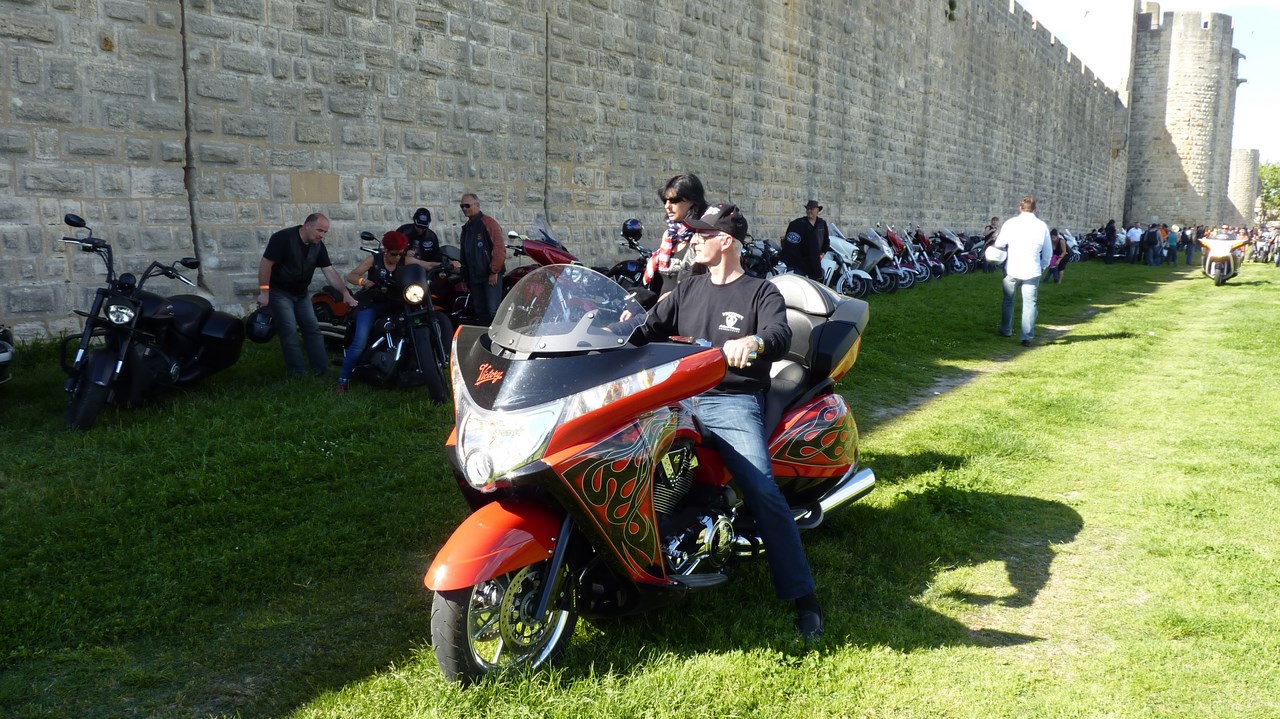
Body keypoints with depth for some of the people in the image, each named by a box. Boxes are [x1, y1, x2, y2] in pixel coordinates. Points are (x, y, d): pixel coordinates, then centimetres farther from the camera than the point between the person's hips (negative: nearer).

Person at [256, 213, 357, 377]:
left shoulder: (318, 245, -2)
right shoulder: (283, 238, -22)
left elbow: (330, 271, -2)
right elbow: (265, 263, -22)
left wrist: (345, 293, -12)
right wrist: (264, 292, -23)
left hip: (301, 293, 7)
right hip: (279, 292, -7)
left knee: (313, 329, 3)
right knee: (290, 331, -11)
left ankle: (321, 369, 5)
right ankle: (299, 372, -7)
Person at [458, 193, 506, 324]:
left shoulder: (488, 223, -6)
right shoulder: (466, 228, 19)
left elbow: (499, 248, -14)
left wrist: (494, 271, -16)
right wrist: (465, 276, 20)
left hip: (491, 276, -8)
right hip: (474, 277, 8)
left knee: (493, 311, -13)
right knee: (480, 312, 9)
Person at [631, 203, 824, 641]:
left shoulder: (761, 292, 5)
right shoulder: (688, 289, 21)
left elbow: (781, 336, -14)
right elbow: (651, 329, 12)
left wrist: (754, 342, -37)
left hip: (734, 403, -5)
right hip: (681, 397, 5)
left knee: (763, 492, -22)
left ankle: (802, 596, -15)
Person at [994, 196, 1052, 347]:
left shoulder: (1011, 223, -6)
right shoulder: (1042, 226, -1)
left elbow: (999, 245, -2)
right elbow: (1048, 251, 6)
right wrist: (1043, 266, 21)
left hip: (1012, 269, 0)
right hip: (1032, 271, 0)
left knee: (1008, 300, 18)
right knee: (1029, 303, 5)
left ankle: (1006, 330, 30)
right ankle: (1027, 337, 0)